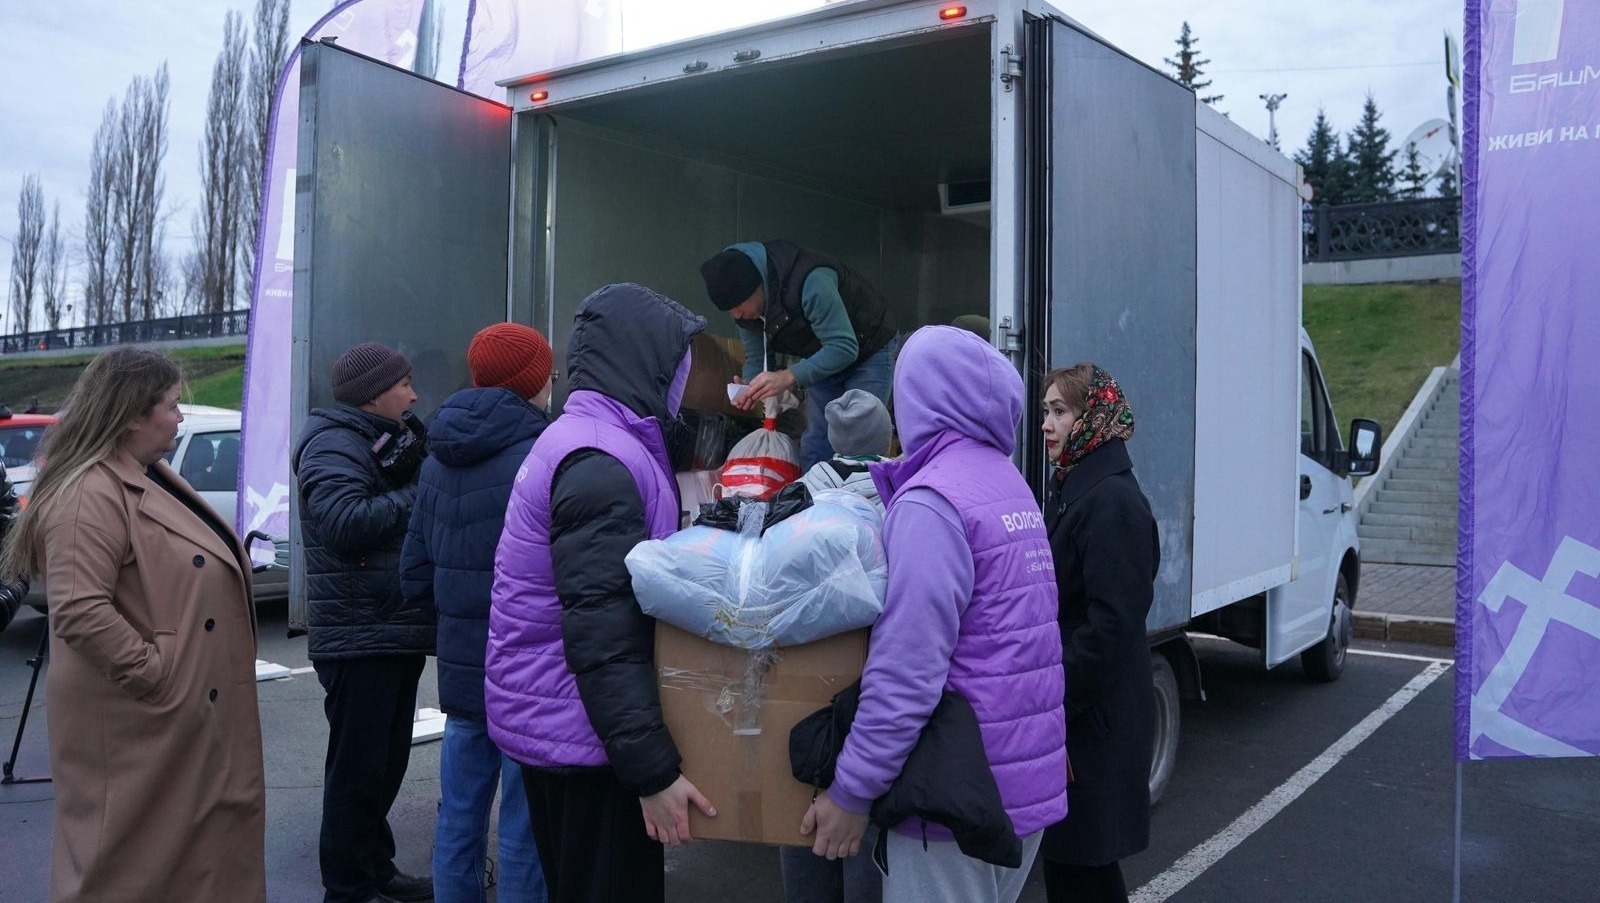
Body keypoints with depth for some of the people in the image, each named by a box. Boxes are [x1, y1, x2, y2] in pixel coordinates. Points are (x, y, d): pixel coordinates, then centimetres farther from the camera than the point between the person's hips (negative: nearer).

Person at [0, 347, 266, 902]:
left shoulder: (149, 478, 12)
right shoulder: (90, 493, -21)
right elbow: (78, 611, -29)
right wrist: (152, 673, -24)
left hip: (191, 709, 10)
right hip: (135, 720, -10)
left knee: (199, 844, 19)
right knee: (130, 858, 3)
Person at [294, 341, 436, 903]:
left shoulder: (384, 441, 20)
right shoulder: (333, 444, -12)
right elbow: (346, 521, -27)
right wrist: (420, 493, -18)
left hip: (397, 629, 10)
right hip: (360, 636, -10)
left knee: (386, 761, 17)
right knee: (358, 767, -2)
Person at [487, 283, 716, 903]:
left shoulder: (585, 441, 13)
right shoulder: (603, 462, -20)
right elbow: (601, 634, -26)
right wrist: (654, 770, -24)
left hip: (555, 726, 10)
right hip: (583, 736, -10)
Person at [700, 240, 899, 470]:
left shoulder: (811, 281, -38)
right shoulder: (745, 305, -13)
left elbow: (845, 347, -39)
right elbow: (755, 357, -2)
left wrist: (789, 377, -48)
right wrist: (750, 388, -24)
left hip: (870, 350, -7)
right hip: (822, 358, 7)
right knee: (814, 444, 4)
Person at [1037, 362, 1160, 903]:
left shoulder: (1113, 501, -17)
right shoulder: (1068, 490, 11)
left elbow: (1111, 624, -21)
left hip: (1095, 720, -9)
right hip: (1061, 708, 9)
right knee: (1063, 854, 17)